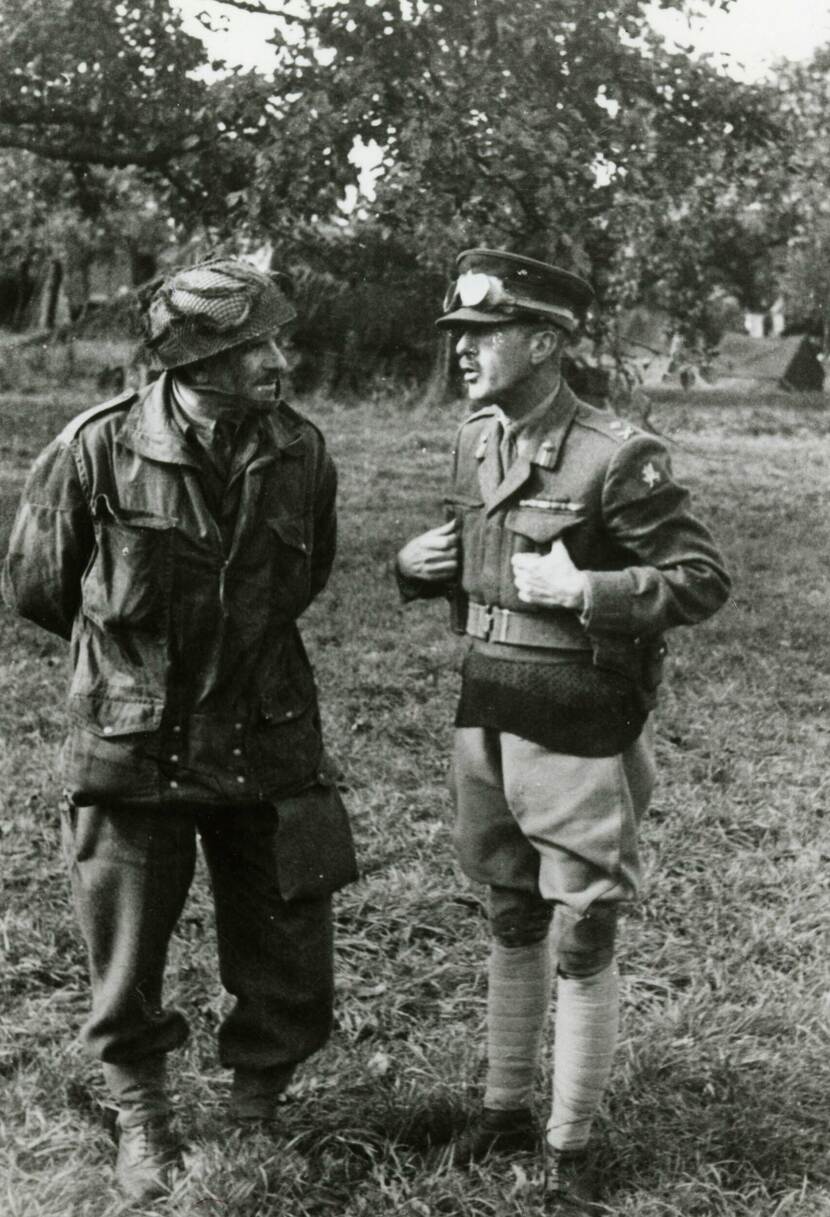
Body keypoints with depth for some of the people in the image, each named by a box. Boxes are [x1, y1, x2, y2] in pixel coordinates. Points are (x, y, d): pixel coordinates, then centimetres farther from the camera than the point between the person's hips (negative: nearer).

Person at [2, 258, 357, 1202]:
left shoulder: (300, 454, -4)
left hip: (266, 747, 3)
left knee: (289, 977, 10)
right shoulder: (98, 448, -13)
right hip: (132, 754, -2)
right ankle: (140, 1118, 38)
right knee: (127, 976, 12)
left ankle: (257, 1107, 36)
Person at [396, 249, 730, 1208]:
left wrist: (580, 590, -24)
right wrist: (417, 562, 1)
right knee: (511, 922, 19)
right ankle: (505, 1104, 35)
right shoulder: (476, 439, 6)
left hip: (577, 732, -6)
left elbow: (704, 580, -15)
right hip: (485, 720, 7)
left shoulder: (615, 457, -16)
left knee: (582, 941, 4)